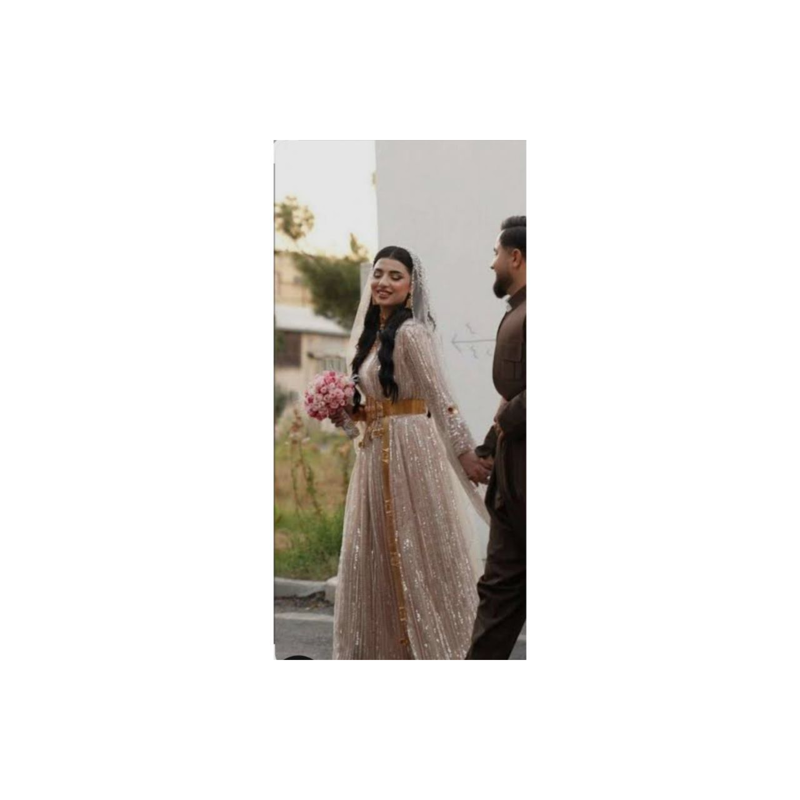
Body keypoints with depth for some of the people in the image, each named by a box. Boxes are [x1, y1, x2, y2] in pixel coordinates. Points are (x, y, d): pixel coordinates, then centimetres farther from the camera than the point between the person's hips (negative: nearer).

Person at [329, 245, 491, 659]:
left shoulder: (411, 332, -11)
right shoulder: (373, 333, 15)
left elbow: (440, 398, -17)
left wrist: (464, 452, -22)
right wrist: (349, 412, 2)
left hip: (410, 451, -9)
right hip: (375, 455, 9)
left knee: (417, 551, -3)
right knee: (377, 556, 10)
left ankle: (436, 646, 5)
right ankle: (386, 645, 18)